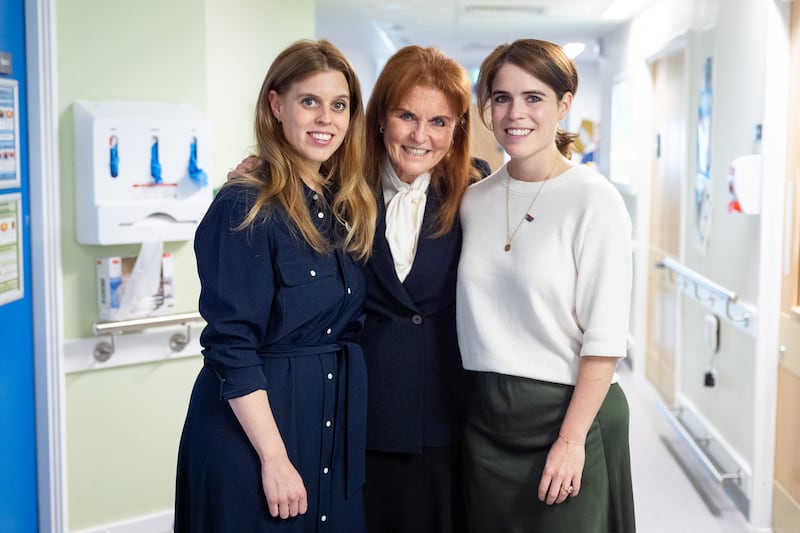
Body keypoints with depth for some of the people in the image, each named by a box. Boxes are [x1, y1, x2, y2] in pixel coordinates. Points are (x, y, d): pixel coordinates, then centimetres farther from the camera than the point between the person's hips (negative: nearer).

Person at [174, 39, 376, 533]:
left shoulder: (351, 208, 6)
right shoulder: (245, 209, -15)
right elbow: (231, 346, -18)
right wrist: (275, 458, -19)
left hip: (340, 424, 7)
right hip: (254, 418, -7)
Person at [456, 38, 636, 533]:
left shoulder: (595, 201, -11)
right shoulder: (475, 200, 5)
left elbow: (605, 339, -13)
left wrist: (571, 439, -16)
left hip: (565, 412, -5)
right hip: (484, 417, 5)